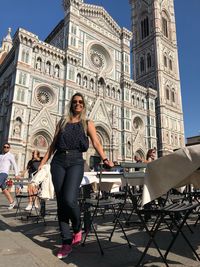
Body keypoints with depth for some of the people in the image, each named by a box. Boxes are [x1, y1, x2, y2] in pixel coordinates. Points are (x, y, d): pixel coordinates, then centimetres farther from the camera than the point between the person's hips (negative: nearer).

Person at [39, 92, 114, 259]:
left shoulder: (87, 124, 12)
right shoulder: (62, 122, 18)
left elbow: (96, 143, 0)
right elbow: (53, 144, 17)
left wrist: (105, 159, -16)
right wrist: (43, 162, 11)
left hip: (76, 161, -3)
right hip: (58, 161, 3)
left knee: (69, 199, -19)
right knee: (61, 202, 2)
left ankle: (77, 229, 12)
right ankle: (66, 242, 13)